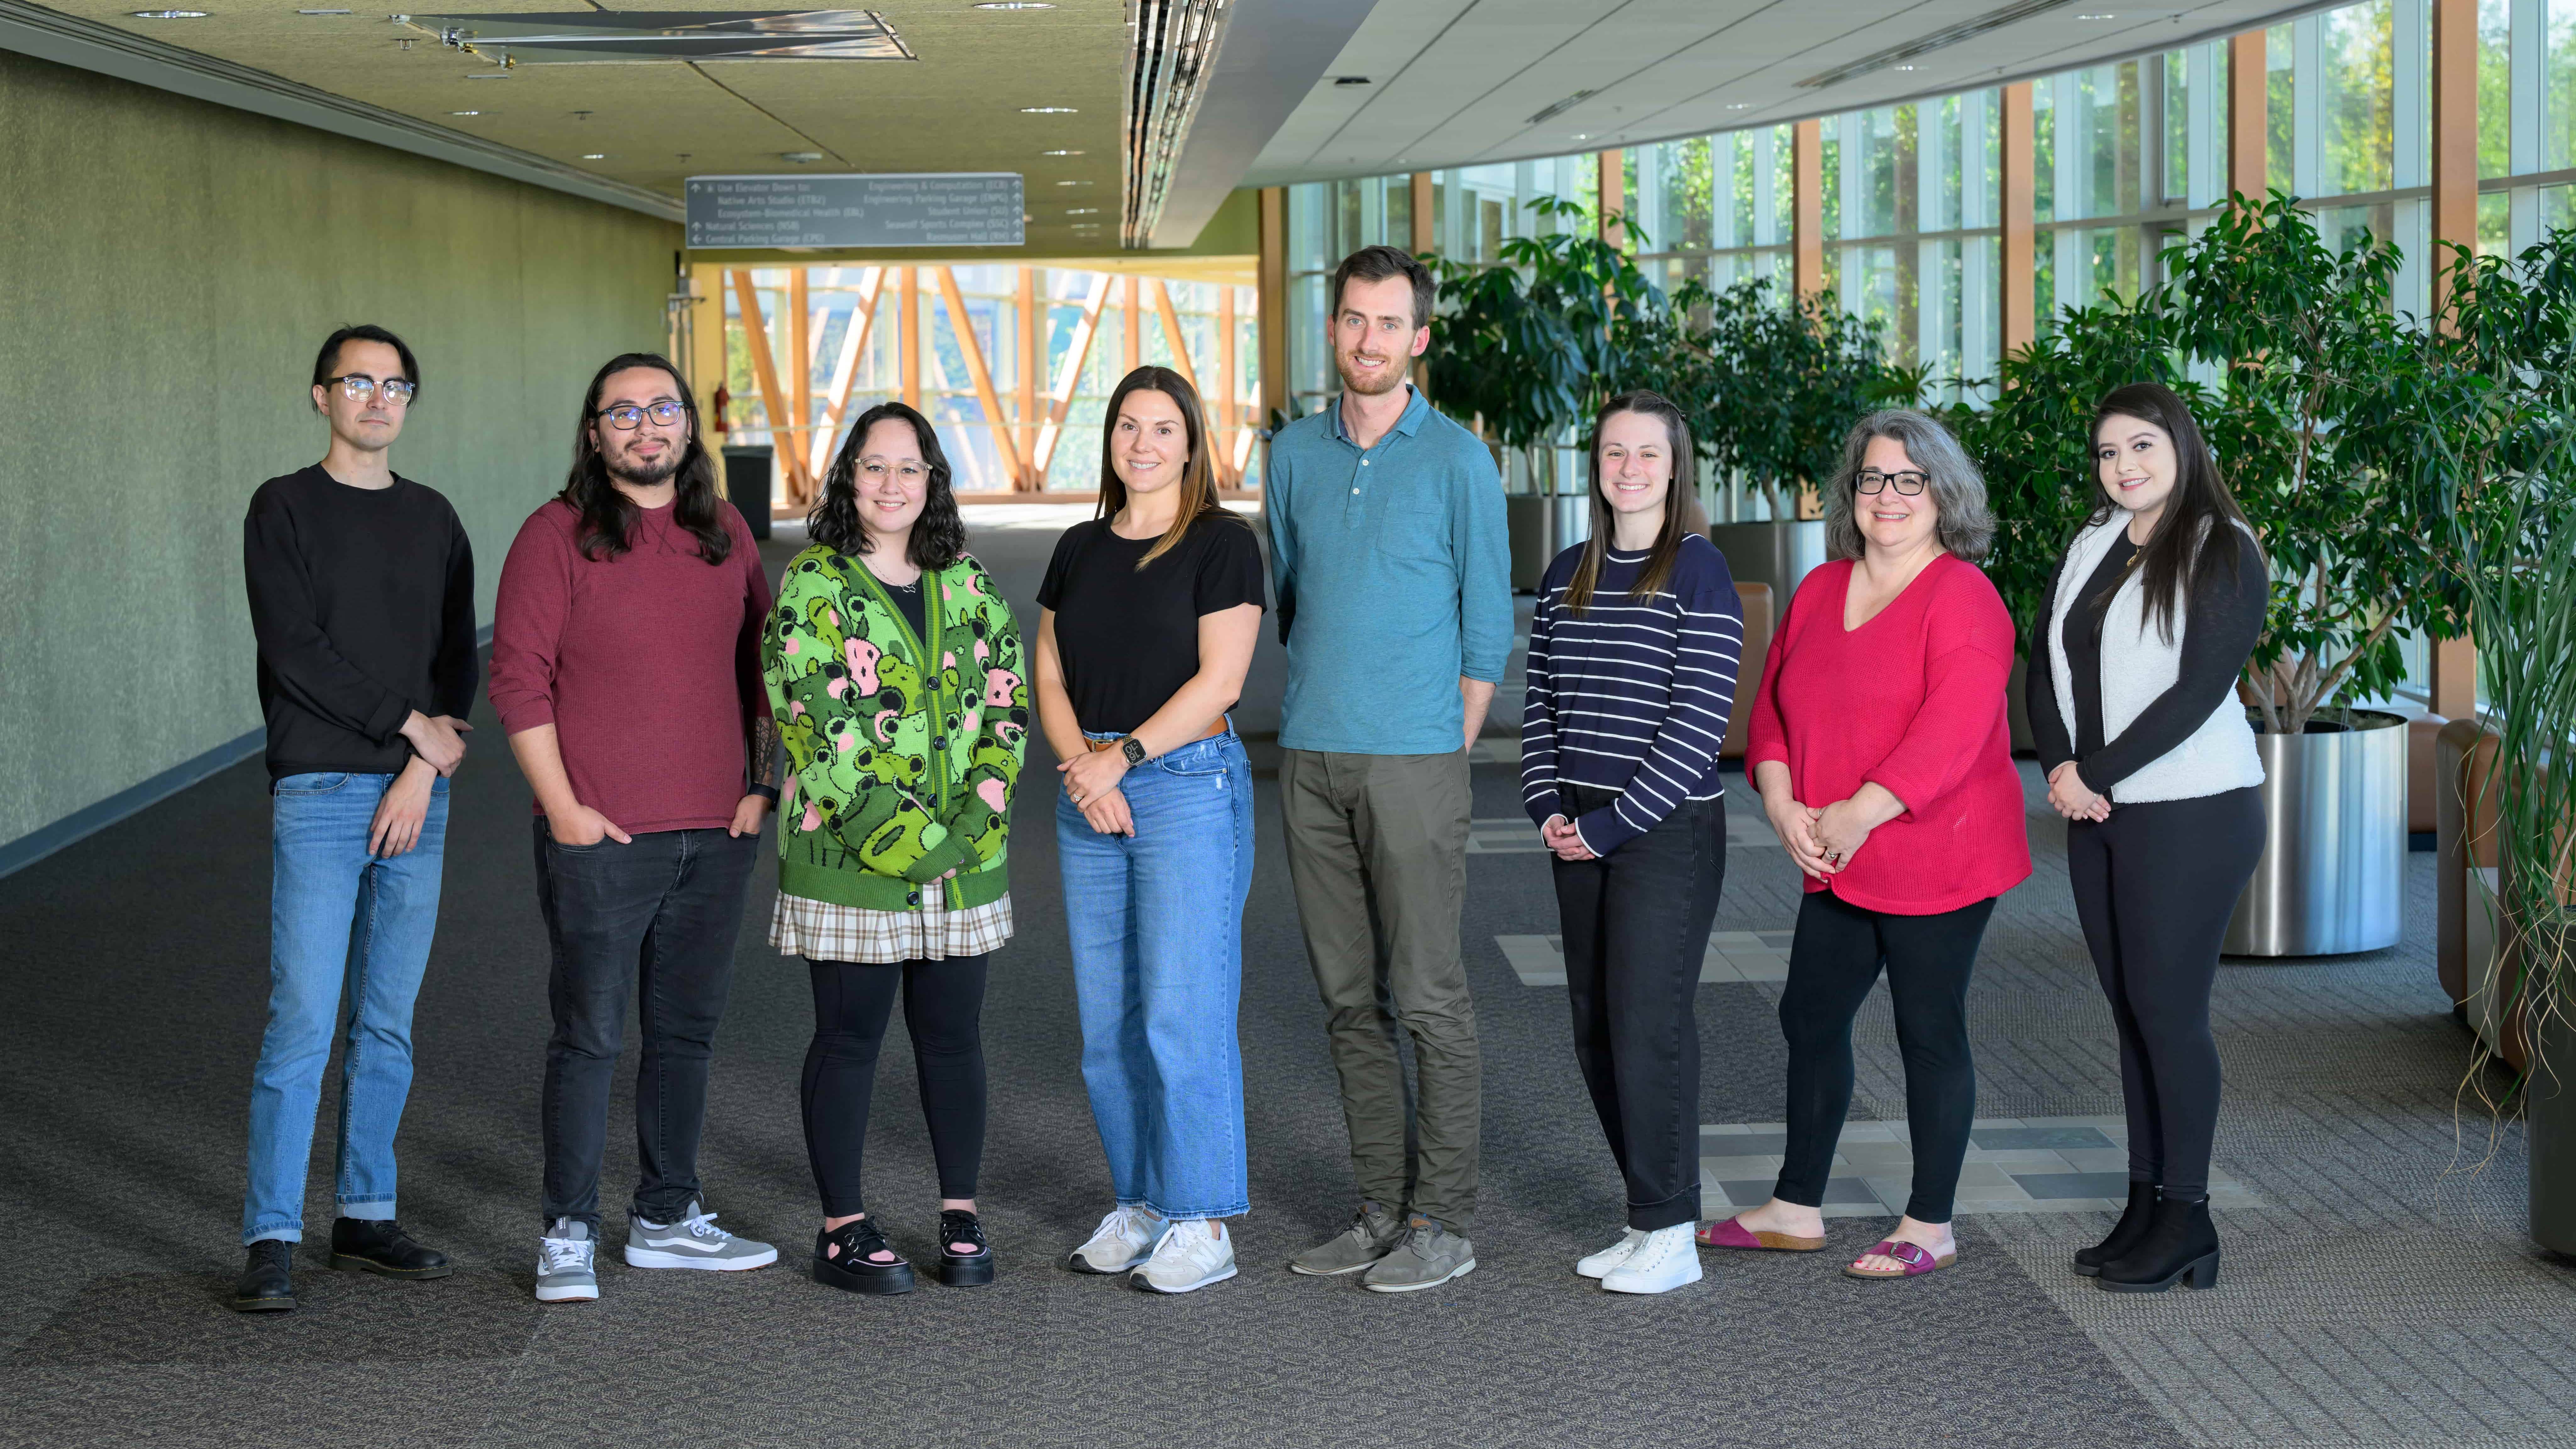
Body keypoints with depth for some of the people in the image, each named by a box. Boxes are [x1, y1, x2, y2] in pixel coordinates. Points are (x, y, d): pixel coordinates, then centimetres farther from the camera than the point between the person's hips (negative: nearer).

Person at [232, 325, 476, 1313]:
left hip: (418, 795, 4)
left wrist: (423, 772, -4)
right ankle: (271, 1240, -4)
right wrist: (412, 727, -8)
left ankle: (366, 1217, 16)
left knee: (389, 1025, 7)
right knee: (303, 1023, -8)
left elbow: (457, 657, 9)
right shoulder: (285, 508, 1)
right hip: (320, 793, -4)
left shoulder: (433, 519, 14)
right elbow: (294, 650, -8)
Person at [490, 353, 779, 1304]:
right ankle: (568, 1234, 10)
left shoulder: (727, 533, 10)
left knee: (687, 1032, 12)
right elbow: (518, 680, -8)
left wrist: (765, 782, 9)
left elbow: (761, 664, 17)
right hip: (601, 836, -5)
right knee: (589, 1037, 0)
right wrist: (563, 807, -12)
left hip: (717, 834, 5)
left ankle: (666, 1220, 24)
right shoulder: (558, 536, -5)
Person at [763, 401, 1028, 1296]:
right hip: (847, 854, -4)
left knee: (951, 1036, 9)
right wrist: (890, 827, -16)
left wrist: (979, 814, -7)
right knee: (850, 1038, 2)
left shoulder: (967, 586, 12)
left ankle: (961, 1217, 20)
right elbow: (810, 719, -10)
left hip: (965, 858, 4)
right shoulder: (812, 586, -2)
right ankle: (843, 1229, 11)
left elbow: (1008, 704, 8)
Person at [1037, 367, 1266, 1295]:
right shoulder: (1080, 550, 14)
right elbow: (1051, 677, 11)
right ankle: (1140, 1205, 18)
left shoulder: (1222, 544, -3)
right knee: (1107, 1019, 8)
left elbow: (1218, 680, -10)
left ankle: (1202, 1225, 1)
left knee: (1183, 1016, -6)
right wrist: (1083, 769, -5)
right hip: (1089, 797, 6)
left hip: (1189, 786, -6)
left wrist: (1123, 755, -13)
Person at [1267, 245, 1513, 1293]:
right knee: (1349, 998, 9)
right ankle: (1382, 1207, 18)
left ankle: (1443, 1221, 5)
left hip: (1414, 761, -5)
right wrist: (1316, 709, 13)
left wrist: (1446, 754, 0)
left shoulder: (1459, 461, -3)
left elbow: (1487, 624, 0)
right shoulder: (1294, 455, 10)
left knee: (1429, 997, -2)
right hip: (1311, 762, 5)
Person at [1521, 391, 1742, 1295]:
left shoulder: (1698, 574, -7)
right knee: (1596, 1025, 8)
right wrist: (1549, 807, 0)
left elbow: (1698, 722, -13)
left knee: (1649, 1022, -7)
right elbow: (1541, 700, 15)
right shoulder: (1569, 575, 12)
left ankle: (1670, 1236, 1)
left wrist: (1612, 824, -14)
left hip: (1669, 830, -7)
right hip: (1579, 835, 7)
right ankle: (1649, 1217, 18)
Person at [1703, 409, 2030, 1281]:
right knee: (1811, 1019, 12)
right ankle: (1795, 1210, 25)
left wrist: (1861, 814, -23)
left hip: (1936, 861, -7)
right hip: (1837, 867, 7)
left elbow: (1952, 729, -22)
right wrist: (1782, 803, -6)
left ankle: (1930, 1228, 14)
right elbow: (1772, 708, 10)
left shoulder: (1962, 597, -11)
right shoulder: (1821, 591, 11)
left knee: (1929, 1031, 2)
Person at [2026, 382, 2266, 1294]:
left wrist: (2096, 772, -14)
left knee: (2168, 1007, -6)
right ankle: (2146, 1203, 12)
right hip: (2098, 811, 6)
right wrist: (2061, 767, -8)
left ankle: (2186, 1215, 3)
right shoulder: (2091, 550, 14)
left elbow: (2199, 688, -14)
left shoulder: (2224, 553, -6)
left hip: (2191, 809, -6)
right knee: (2130, 1009, 7)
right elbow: (2046, 671, 9)